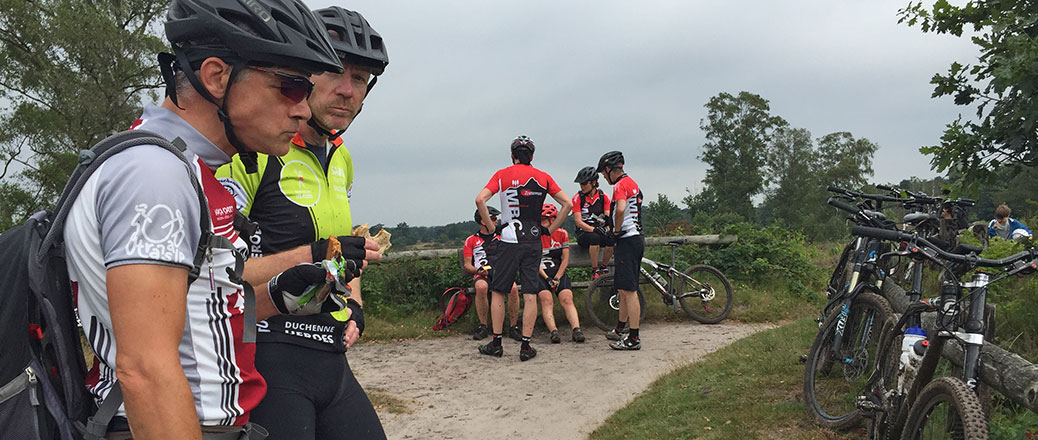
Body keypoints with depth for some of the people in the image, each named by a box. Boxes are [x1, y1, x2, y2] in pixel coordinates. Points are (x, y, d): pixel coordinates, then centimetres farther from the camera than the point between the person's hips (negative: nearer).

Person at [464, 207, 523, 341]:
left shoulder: (501, 239, 25)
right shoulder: (471, 240, 18)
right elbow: (467, 265, 11)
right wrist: (478, 270, -10)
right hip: (482, 275, -1)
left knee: (513, 288, -33)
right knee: (481, 287, -39)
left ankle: (513, 327, -22)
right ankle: (483, 326, -25)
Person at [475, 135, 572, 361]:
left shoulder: (503, 175, -1)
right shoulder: (544, 177, 6)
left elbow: (480, 199, -14)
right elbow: (567, 203, 4)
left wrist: (491, 226, -5)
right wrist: (550, 229, 8)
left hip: (509, 241, -2)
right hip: (534, 242, 2)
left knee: (498, 292, 9)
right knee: (530, 295, 4)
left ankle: (496, 343, 12)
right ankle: (526, 346, 5)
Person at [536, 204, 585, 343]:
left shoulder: (562, 233, 9)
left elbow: (565, 260, 5)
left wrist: (557, 278, -8)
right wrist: (547, 279, -13)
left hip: (559, 273, 1)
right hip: (540, 274, -1)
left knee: (567, 298, -22)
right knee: (546, 299, -26)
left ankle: (576, 329, -33)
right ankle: (553, 331, -38)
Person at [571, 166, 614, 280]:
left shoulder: (604, 197, 4)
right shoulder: (577, 198, -5)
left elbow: (608, 217, 0)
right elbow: (578, 222, -11)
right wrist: (593, 229, -26)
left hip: (600, 231, 3)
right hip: (583, 233, -3)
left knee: (611, 238, -30)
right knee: (594, 237, -37)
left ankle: (604, 268, -8)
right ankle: (594, 271, -23)